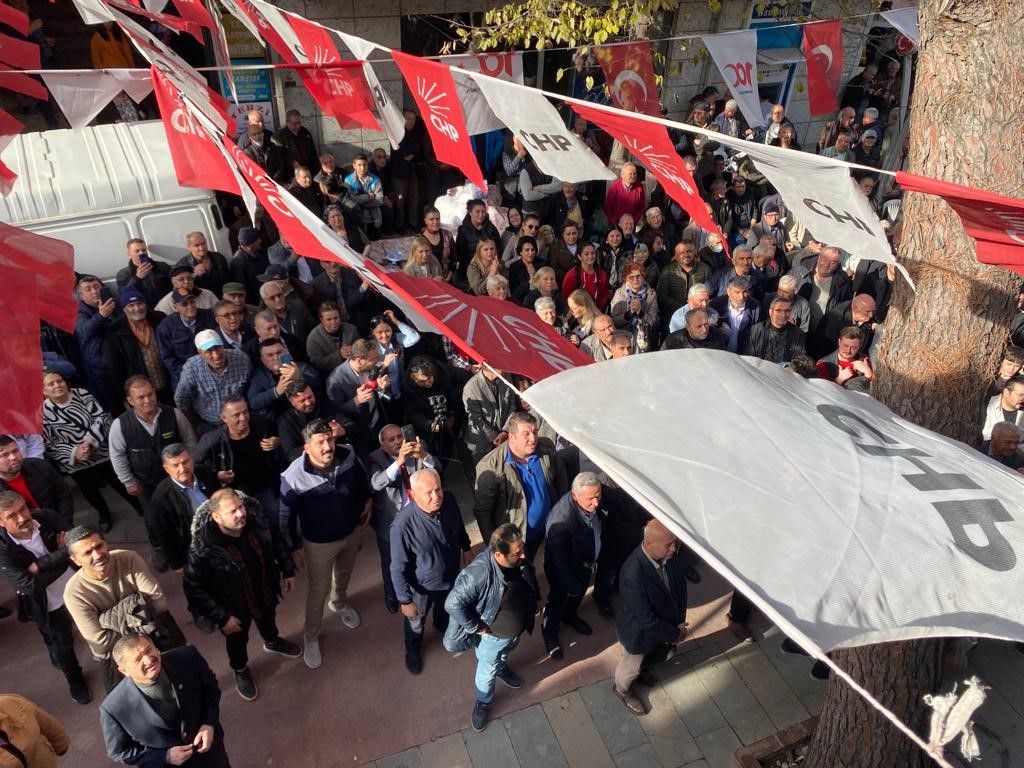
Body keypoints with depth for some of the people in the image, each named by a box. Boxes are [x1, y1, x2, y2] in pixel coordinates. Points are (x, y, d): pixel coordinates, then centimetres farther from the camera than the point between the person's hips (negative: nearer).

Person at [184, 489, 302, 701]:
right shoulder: (203, 548, -37)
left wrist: (288, 570, 2)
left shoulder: (257, 520, -26)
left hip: (265, 592, 3)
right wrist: (222, 617, -20)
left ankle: (272, 642, 69)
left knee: (268, 621, 34)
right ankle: (240, 671, 60)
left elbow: (277, 543, -5)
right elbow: (194, 588, -24)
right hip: (234, 607, -3)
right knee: (237, 640, 27)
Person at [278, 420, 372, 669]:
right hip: (319, 543, -4)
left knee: (344, 573, 31)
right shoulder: (294, 478, -32)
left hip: (352, 532, 4)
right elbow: (286, 517, -17)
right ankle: (311, 637, 41)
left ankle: (339, 603, 63)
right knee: (318, 591, 14)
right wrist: (294, 548, -8)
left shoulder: (348, 455, -22)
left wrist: (368, 498, 6)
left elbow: (361, 475, 3)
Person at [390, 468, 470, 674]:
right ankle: (413, 649, 60)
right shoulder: (403, 525, -39)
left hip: (452, 576, 4)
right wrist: (405, 600, -16)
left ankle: (443, 626, 69)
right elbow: (398, 568, -25)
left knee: (446, 609, 35)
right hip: (423, 586, -4)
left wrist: (466, 547, 13)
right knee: (416, 622, 28)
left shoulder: (449, 501, -26)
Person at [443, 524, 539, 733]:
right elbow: (452, 604, -35)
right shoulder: (478, 574, -43)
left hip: (518, 629, 5)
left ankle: (501, 668, 68)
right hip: (493, 636, -5)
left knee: (504, 654, 36)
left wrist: (536, 601, 5)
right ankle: (483, 702, 52)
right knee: (487, 673, 23)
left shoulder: (520, 559, -22)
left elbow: (530, 581, 2)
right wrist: (476, 627, -25)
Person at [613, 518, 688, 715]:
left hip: (666, 625, 6)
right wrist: (675, 634, -18)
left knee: (658, 655, 34)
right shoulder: (633, 575, -43)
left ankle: (639, 669, 66)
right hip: (640, 632, -5)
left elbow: (681, 585, -4)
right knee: (632, 666, 25)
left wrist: (680, 622, -9)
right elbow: (646, 619, -32)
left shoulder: (671, 554, -23)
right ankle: (622, 689, 58)